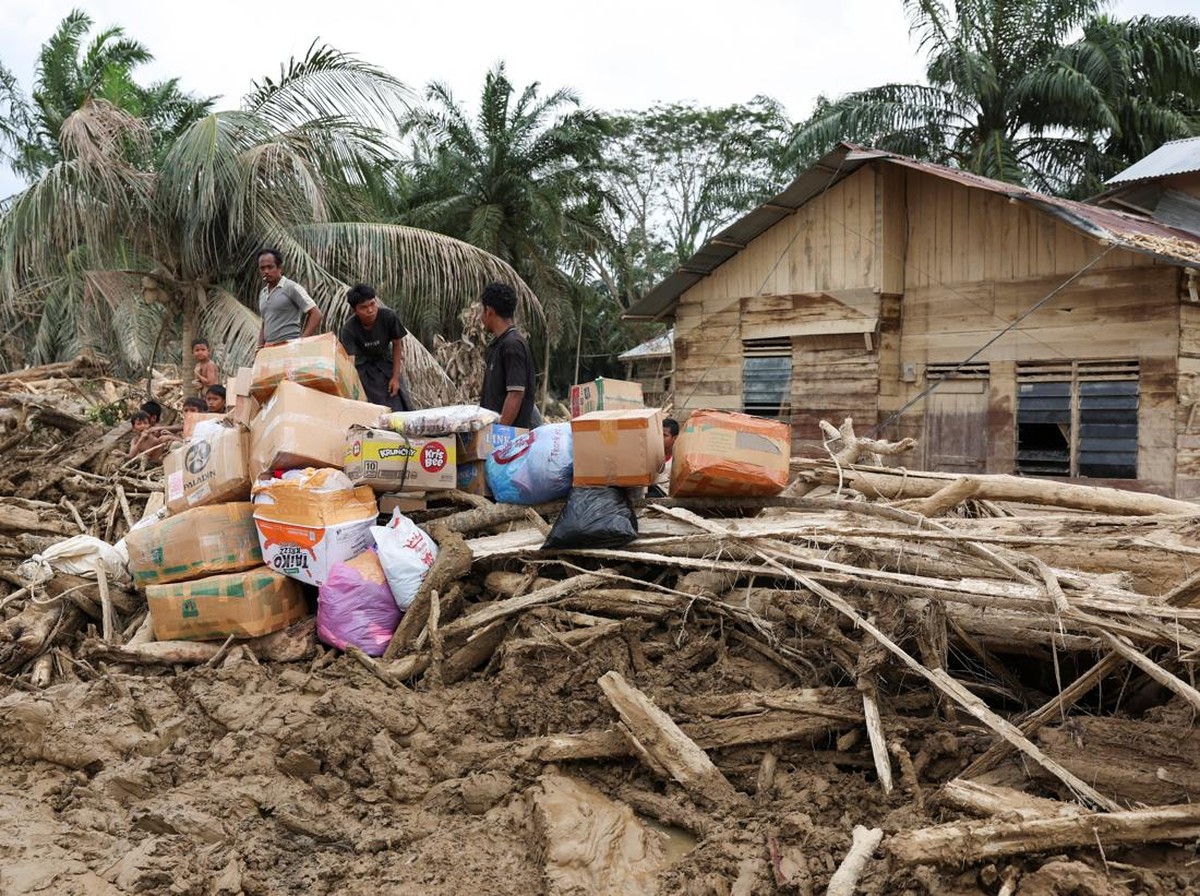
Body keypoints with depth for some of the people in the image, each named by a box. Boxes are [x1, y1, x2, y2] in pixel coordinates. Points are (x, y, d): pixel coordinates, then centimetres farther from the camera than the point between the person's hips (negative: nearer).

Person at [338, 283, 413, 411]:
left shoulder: (388, 316, -24)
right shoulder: (349, 329, -28)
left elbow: (397, 345, -7)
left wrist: (396, 377, -9)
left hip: (385, 362, 2)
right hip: (363, 366, -2)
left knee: (399, 405, -5)